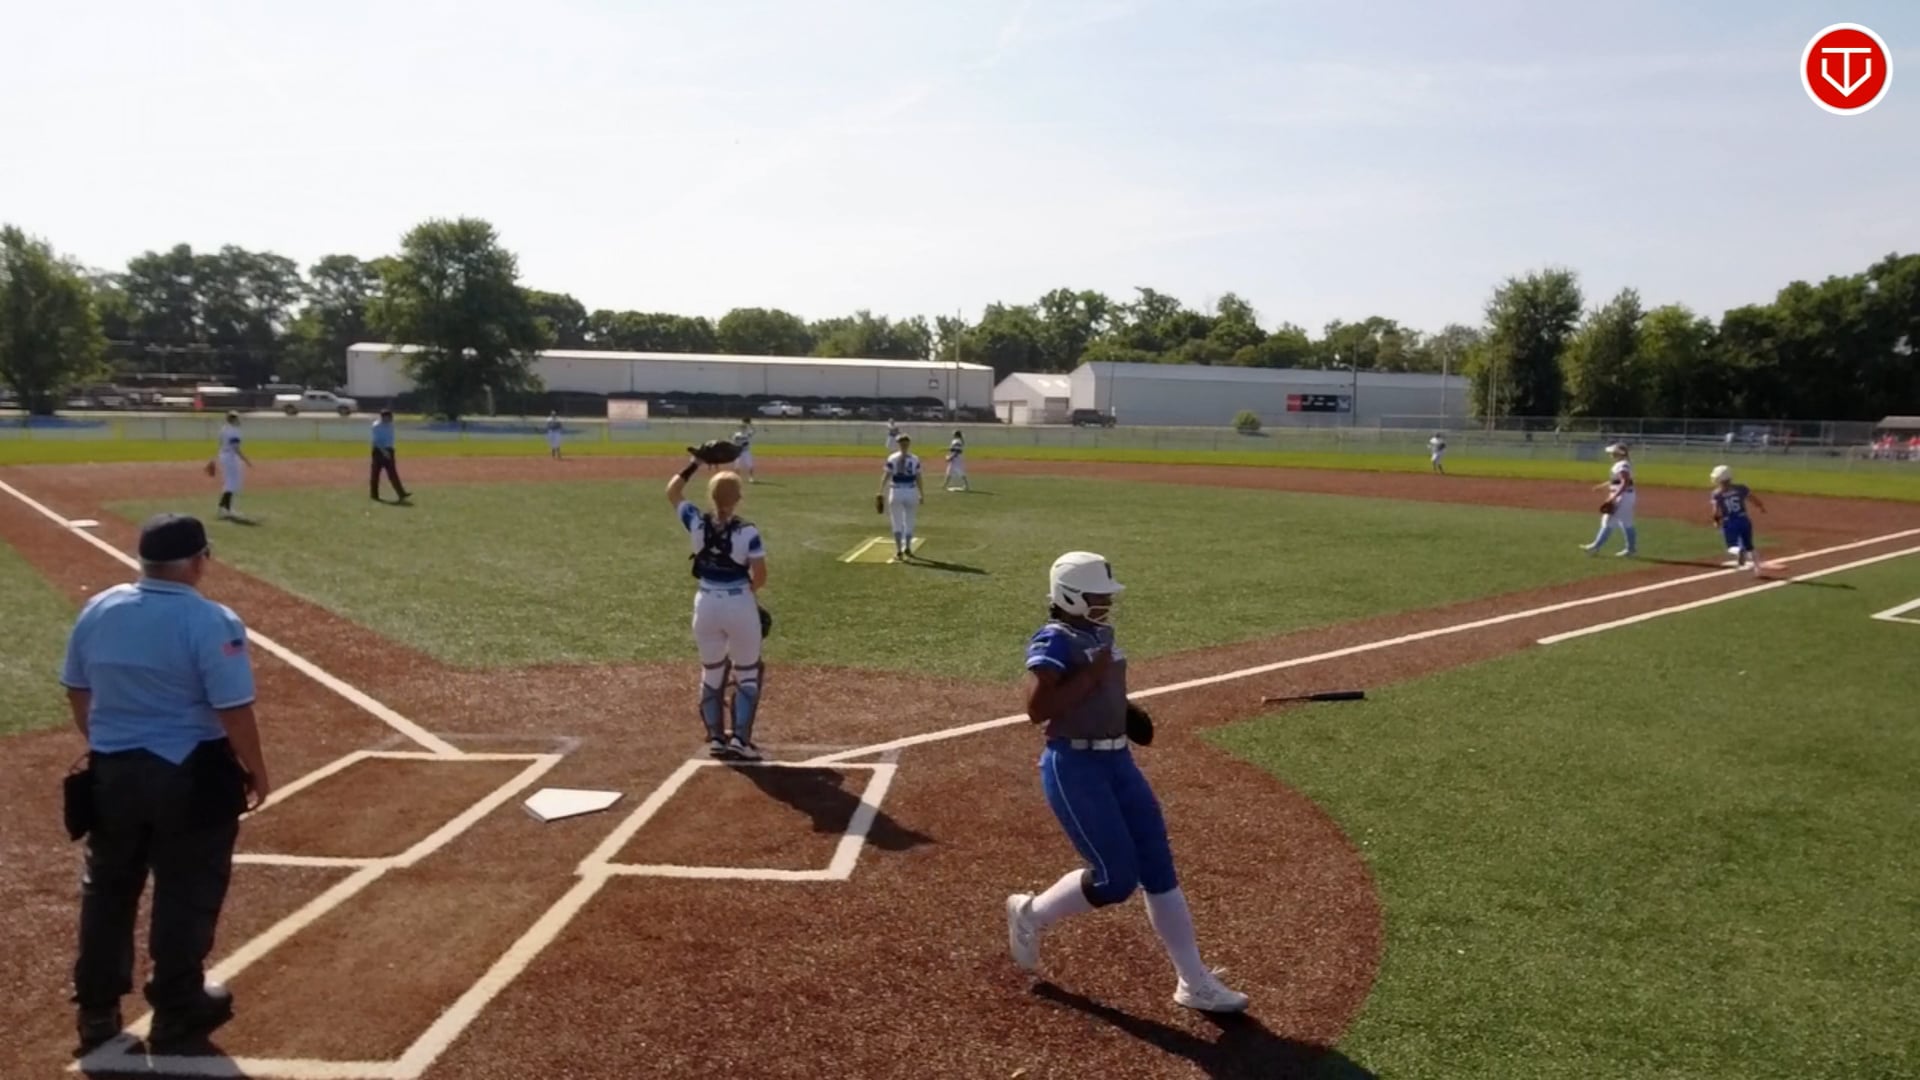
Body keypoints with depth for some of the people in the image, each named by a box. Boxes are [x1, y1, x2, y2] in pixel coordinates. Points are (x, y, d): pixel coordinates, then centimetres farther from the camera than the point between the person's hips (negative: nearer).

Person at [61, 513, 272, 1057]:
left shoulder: (97, 610, -1)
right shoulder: (211, 622, -20)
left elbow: (77, 692, 10)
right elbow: (234, 710, -19)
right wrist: (255, 770, -5)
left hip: (111, 771, 6)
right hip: (190, 776, -6)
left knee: (107, 888, 21)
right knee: (186, 892, 10)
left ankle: (96, 1009, 34)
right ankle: (176, 1011, 22)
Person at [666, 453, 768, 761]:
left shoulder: (697, 522, -6)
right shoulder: (747, 531, -15)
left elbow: (672, 491, 10)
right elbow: (760, 576, -13)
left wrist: (697, 462, 9)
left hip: (706, 604, 3)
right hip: (740, 605, -3)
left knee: (711, 672, 19)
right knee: (747, 673, 12)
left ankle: (716, 737, 26)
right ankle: (740, 739, 8)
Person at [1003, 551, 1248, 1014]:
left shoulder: (1102, 633, 11)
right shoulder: (1054, 640, -16)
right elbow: (1036, 709, -27)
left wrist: (1126, 714, 9)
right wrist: (1092, 674, -23)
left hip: (1118, 760, 9)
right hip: (1074, 767, -9)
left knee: (1158, 867, 8)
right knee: (1115, 879, -8)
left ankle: (1194, 981, 18)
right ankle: (1030, 913, 19)